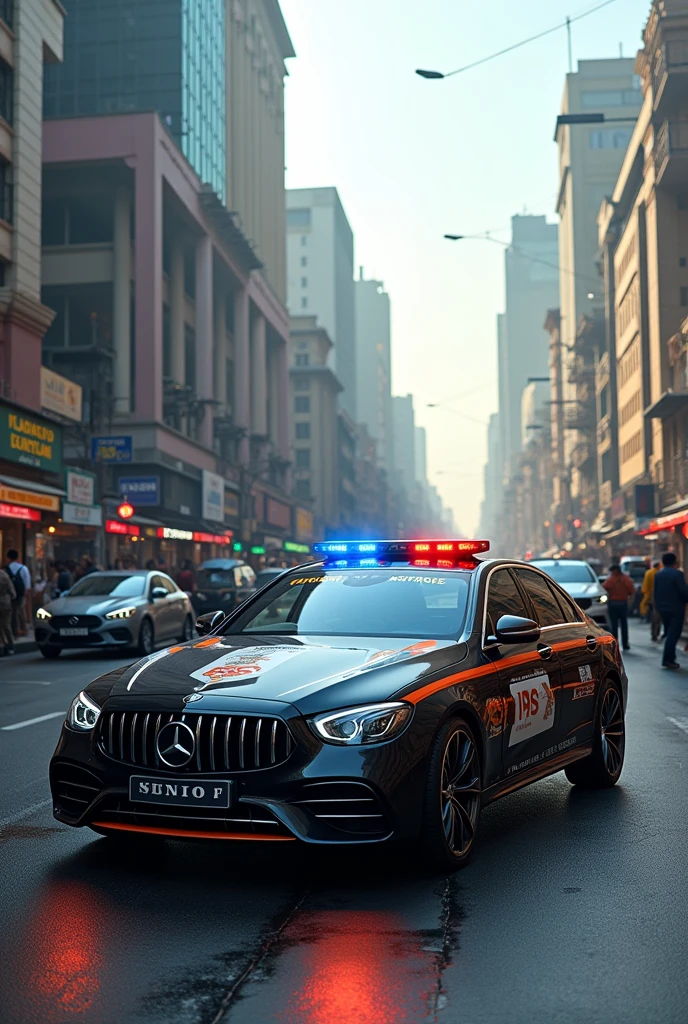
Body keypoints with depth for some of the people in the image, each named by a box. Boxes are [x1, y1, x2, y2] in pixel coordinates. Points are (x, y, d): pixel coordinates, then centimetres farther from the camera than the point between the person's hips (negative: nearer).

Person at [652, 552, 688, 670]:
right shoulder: (677, 574, -14)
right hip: (676, 608, -7)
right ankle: (668, 659, -13)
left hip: (662, 608, 7)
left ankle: (669, 659, 16)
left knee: (669, 633, 16)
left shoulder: (658, 575, 7)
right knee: (673, 634, -6)